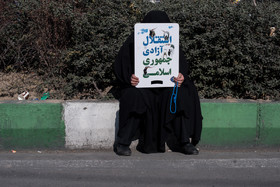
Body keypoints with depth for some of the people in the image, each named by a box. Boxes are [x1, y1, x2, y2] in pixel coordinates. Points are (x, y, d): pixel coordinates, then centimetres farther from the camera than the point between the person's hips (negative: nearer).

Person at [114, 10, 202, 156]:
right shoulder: (134, 41, -3)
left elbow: (181, 64, 2)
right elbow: (120, 66, -4)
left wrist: (181, 76, -22)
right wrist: (130, 77, -26)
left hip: (166, 83, 2)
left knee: (182, 95, -26)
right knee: (135, 97, -34)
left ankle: (184, 141, -21)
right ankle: (123, 142, -22)